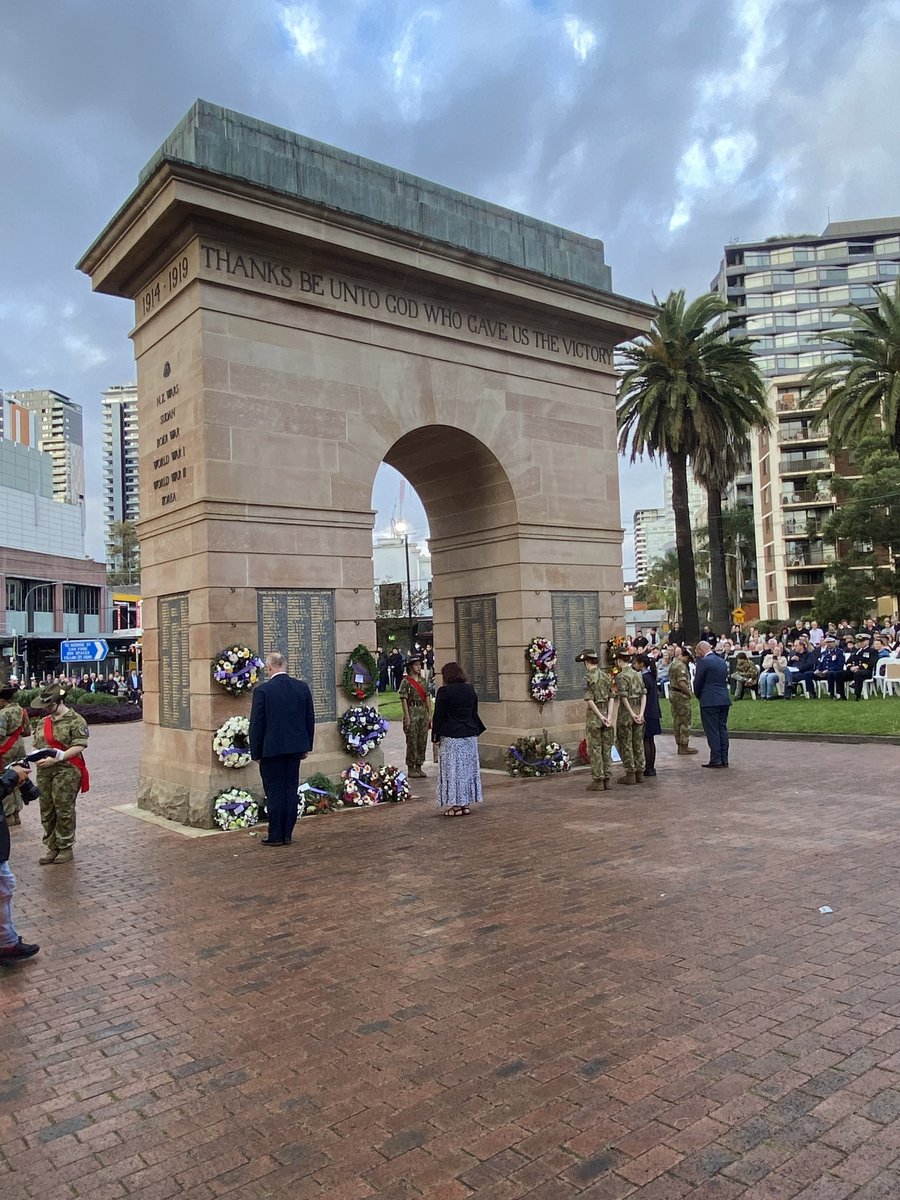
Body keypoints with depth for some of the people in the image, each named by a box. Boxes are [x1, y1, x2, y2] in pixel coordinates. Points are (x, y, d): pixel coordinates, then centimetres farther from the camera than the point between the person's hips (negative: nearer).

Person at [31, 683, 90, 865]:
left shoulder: (75, 720, -7)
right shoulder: (43, 721, 16)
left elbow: (80, 745, -14)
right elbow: (37, 744, 21)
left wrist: (58, 757, -21)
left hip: (66, 770, -7)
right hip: (44, 770, 7)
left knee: (64, 810, -3)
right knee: (46, 810, 9)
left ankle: (65, 847, 8)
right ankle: (51, 846, 20)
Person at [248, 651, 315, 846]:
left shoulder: (262, 690, -12)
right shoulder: (303, 687, 1)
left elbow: (257, 724, -9)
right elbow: (310, 719, 6)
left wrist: (255, 752, 0)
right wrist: (306, 746, 15)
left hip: (271, 749, -4)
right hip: (295, 747, 4)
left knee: (274, 792, 4)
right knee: (291, 790, 11)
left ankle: (276, 836, 10)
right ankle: (287, 834, 17)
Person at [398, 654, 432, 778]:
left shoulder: (423, 681, 11)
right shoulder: (406, 681, -6)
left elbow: (427, 698, 13)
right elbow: (404, 700, -10)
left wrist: (429, 714, 8)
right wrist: (407, 717, -14)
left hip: (423, 713, 6)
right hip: (412, 713, -6)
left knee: (423, 741, 7)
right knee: (412, 741, -1)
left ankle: (419, 767, 17)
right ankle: (411, 769, 7)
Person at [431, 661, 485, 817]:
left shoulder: (444, 691, -12)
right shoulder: (470, 689, 6)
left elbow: (438, 716, -10)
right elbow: (475, 713, 12)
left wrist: (436, 737, -2)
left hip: (451, 737, -6)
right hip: (470, 735, 6)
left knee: (453, 769, 1)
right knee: (468, 768, 12)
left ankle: (456, 805, 2)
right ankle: (466, 804, 17)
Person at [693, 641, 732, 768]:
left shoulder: (703, 662, -10)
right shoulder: (722, 661, 13)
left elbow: (697, 682, -7)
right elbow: (725, 680, 15)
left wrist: (698, 696, 10)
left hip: (710, 701, -7)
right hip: (724, 700, 7)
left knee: (712, 730, -3)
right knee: (722, 729, 10)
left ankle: (716, 759, -3)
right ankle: (724, 759, 12)